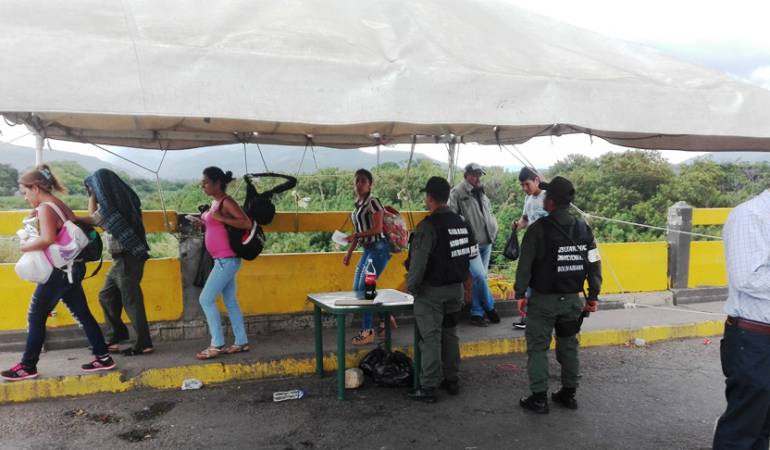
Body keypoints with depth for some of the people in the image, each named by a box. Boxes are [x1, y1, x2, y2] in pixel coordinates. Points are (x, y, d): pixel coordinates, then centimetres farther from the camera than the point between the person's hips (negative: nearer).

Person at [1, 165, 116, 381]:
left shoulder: (45, 208, -14)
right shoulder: (59, 204, 13)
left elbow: (47, 239, -28)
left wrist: (26, 246, -13)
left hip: (59, 271, -9)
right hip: (72, 267, 9)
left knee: (35, 317, 3)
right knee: (82, 314, 11)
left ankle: (28, 366, 13)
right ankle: (103, 357, 13)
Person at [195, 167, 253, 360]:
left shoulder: (226, 202, -13)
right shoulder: (215, 202, 14)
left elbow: (247, 223, -22)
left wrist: (220, 218, -25)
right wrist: (203, 222, 9)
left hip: (227, 260, -10)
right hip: (223, 260, 10)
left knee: (206, 299, -7)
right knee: (230, 302, 11)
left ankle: (217, 345, -1)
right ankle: (241, 342, 17)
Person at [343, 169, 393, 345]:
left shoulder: (373, 202, -10)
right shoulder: (358, 204, 14)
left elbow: (377, 228, -17)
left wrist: (356, 235, -26)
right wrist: (349, 252, 17)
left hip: (378, 249, -9)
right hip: (367, 250, 9)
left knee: (364, 288, -9)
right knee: (357, 289, 11)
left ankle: (367, 331, 1)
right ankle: (384, 319, 25)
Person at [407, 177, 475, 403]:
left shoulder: (428, 226, -18)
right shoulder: (463, 223, 6)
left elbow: (418, 261, -21)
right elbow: (471, 255, 11)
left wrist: (411, 286, -10)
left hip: (431, 291, -7)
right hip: (456, 288, 7)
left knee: (430, 338, -1)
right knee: (450, 334, 18)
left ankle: (428, 388, 5)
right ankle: (451, 380, 27)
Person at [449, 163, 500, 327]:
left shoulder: (482, 193, 16)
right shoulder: (457, 193, -8)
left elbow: (489, 213, 28)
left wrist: (493, 230, 16)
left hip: (486, 242, 7)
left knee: (480, 277, 10)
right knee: (480, 276, -16)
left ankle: (476, 314, 20)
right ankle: (490, 307, 6)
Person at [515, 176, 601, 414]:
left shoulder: (539, 229, -13)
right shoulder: (584, 229, 2)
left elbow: (525, 264, -14)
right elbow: (594, 265, 4)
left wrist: (520, 293, -7)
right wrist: (593, 296, 10)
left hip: (543, 300, -5)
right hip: (572, 299, 5)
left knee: (538, 348, 5)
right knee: (568, 346, 17)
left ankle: (539, 398, 9)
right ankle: (569, 393, 27)